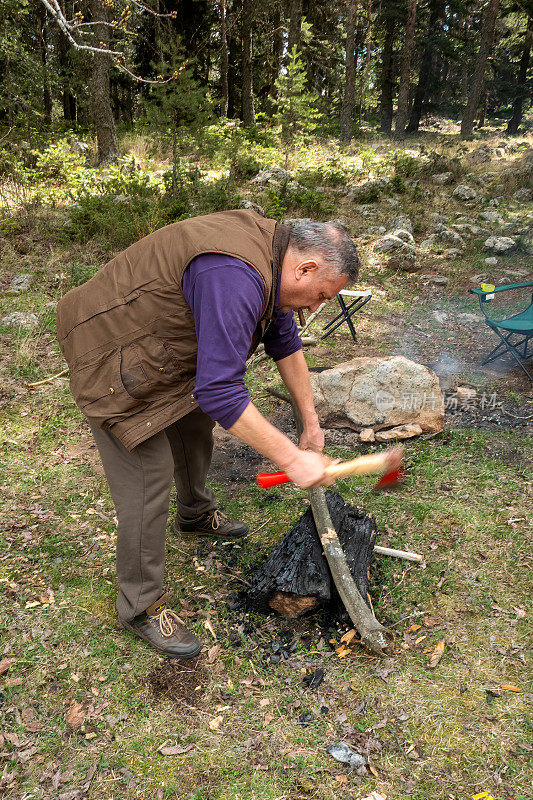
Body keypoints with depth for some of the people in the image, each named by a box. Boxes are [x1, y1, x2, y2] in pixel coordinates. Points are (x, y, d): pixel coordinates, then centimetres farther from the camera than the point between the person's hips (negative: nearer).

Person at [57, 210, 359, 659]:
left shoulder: (272, 249, -1)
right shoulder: (234, 277, -34)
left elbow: (285, 342, 10)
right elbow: (220, 393, -38)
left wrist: (310, 422, 12)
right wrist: (291, 458, -31)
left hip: (164, 347, 10)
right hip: (112, 359, -10)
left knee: (196, 431, 24)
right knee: (148, 478, -6)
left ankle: (196, 516, 52)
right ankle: (141, 605, 13)